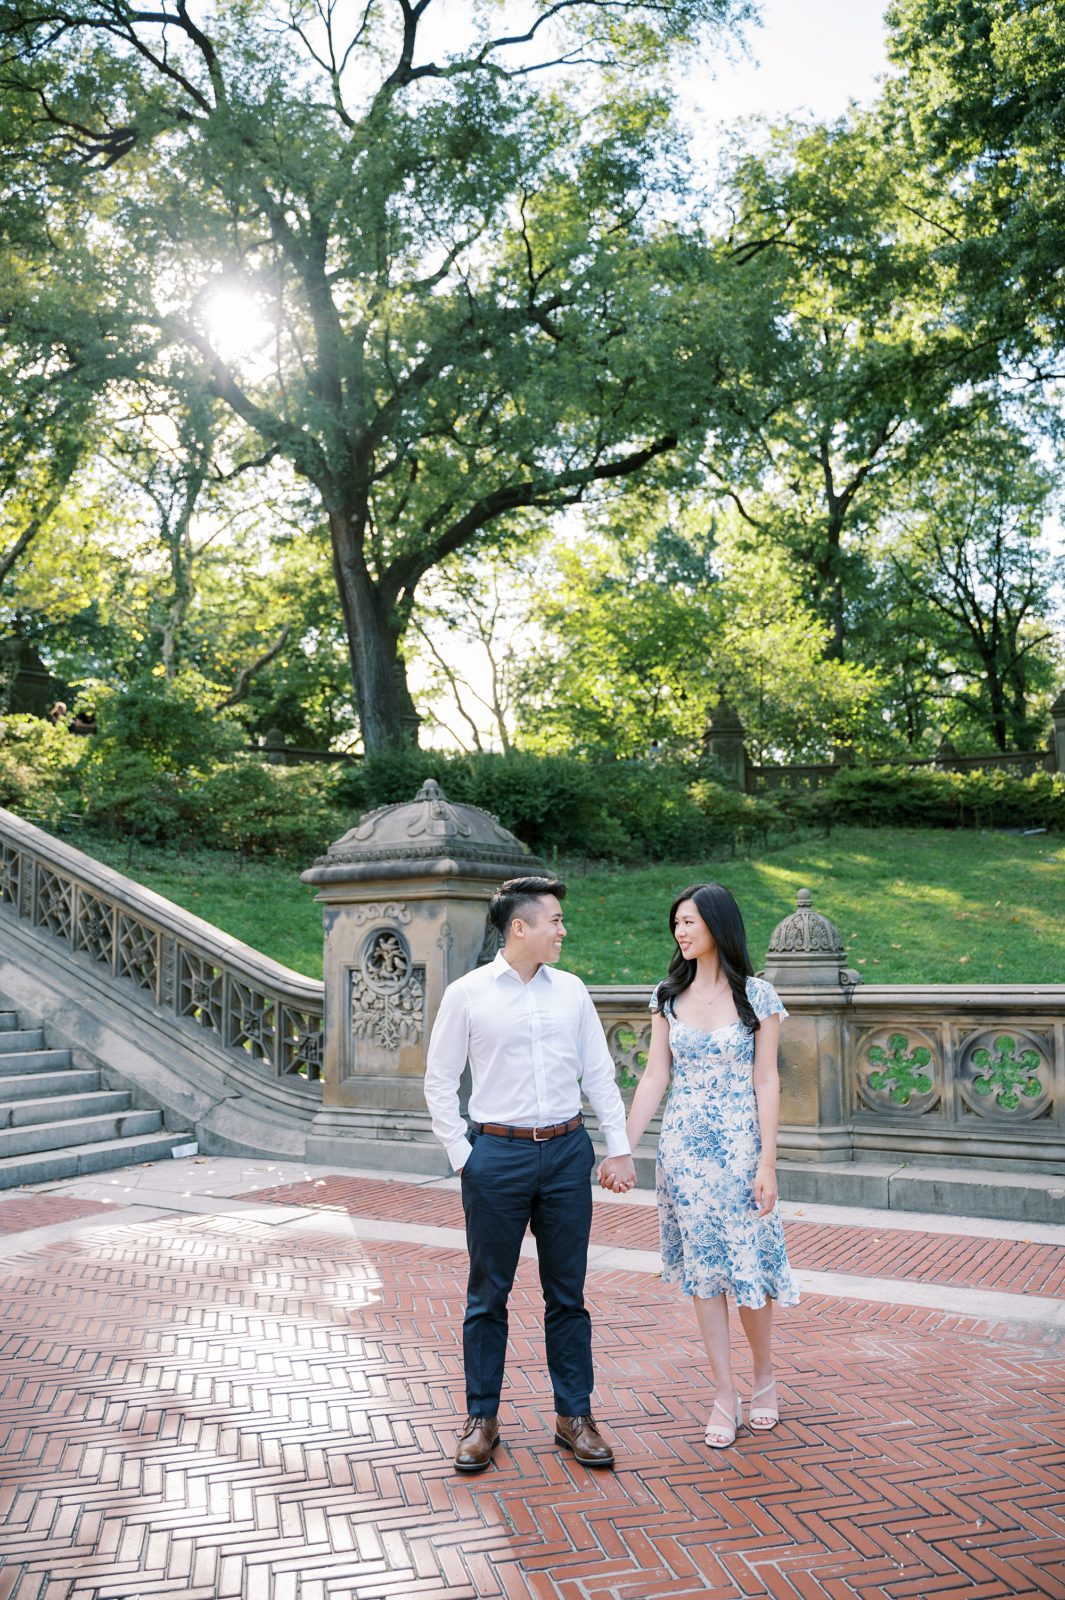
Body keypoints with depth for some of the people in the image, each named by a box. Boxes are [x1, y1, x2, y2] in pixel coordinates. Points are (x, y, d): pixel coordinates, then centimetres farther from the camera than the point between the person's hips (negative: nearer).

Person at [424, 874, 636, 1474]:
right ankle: (482, 1418, 23)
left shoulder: (572, 991, 5)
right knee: (489, 1294, 9)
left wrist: (620, 1148, 4)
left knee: (567, 1292, 11)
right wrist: (461, 1154, -4)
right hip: (498, 1153, -2)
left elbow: (600, 1074, 9)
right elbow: (439, 1081, 1)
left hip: (567, 1152, 3)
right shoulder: (467, 994, -4)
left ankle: (575, 1415, 24)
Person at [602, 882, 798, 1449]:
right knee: (702, 1271, 7)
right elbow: (654, 1077, 5)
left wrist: (767, 1164, -10)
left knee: (747, 1268, 3)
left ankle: (763, 1378, 28)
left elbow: (766, 1082, -5)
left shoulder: (756, 995, -4)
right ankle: (725, 1397, 19)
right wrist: (622, 1149, 0)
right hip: (682, 1147, 3)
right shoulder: (668, 996, 4)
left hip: (738, 1147, -3)